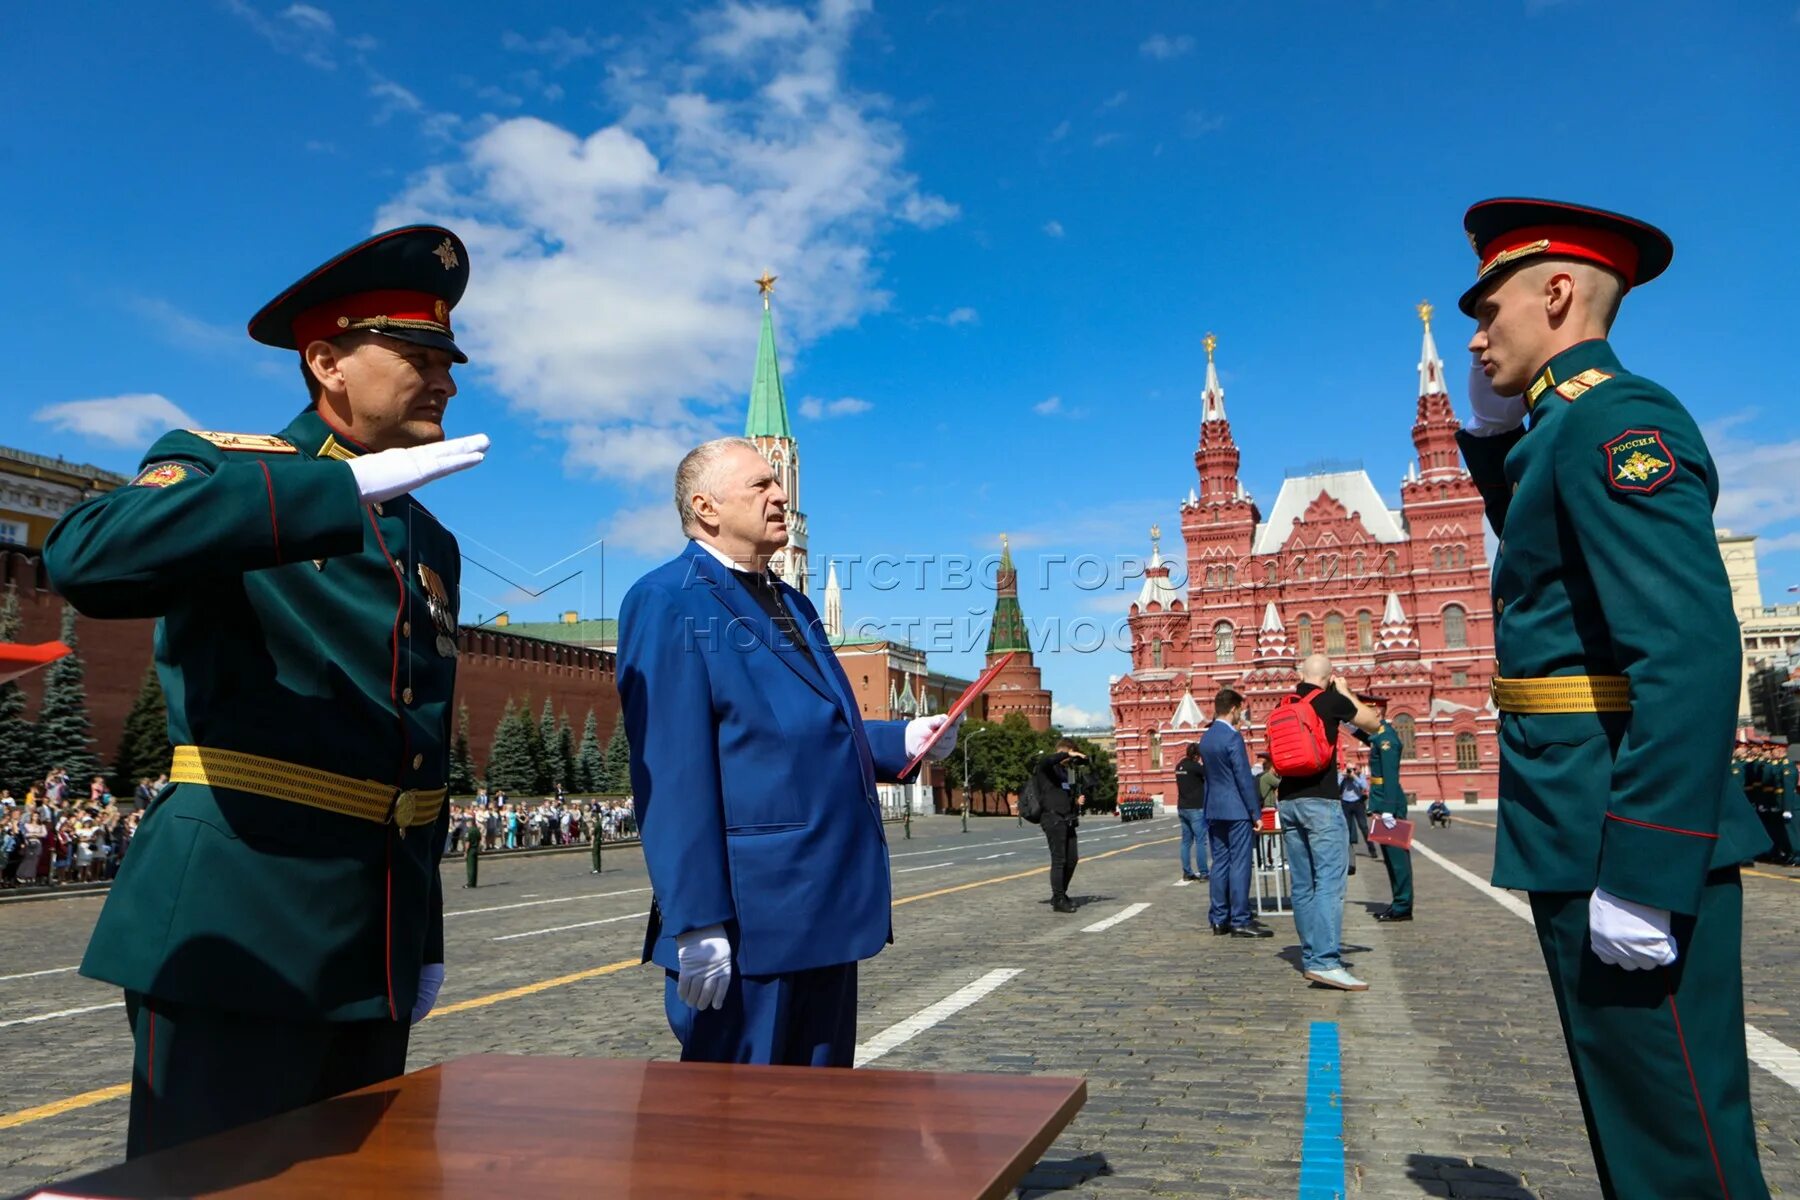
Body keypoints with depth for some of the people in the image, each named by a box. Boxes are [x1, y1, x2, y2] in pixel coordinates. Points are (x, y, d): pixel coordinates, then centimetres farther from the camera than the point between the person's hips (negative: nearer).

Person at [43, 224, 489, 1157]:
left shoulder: (434, 545, 14)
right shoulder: (215, 466, -2)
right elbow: (86, 558, -26)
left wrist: (425, 938, 15)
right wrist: (351, 487, -28)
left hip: (378, 943, 6)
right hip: (237, 922, -6)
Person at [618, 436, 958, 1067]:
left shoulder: (791, 604, 19)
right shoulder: (667, 601, -10)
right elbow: (671, 772, -17)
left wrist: (901, 739, 8)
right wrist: (697, 922, -20)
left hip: (827, 914, 9)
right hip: (747, 917, -8)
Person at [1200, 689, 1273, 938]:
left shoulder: (1206, 738, 12)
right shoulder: (1233, 736, -14)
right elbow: (1244, 777, -15)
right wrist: (1256, 812, -10)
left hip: (1214, 810, 8)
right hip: (1237, 810, -8)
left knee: (1220, 863, 10)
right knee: (1240, 864, -4)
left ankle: (1219, 919, 12)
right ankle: (1240, 921, -2)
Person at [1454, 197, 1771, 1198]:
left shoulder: (1617, 417, -14)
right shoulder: (1570, 427, 16)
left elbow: (1690, 653, -24)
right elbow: (1543, 554, 36)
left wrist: (1639, 874, -27)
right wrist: (1493, 434, 20)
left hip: (1631, 845, -10)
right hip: (1587, 841, 10)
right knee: (1631, 1116, 20)